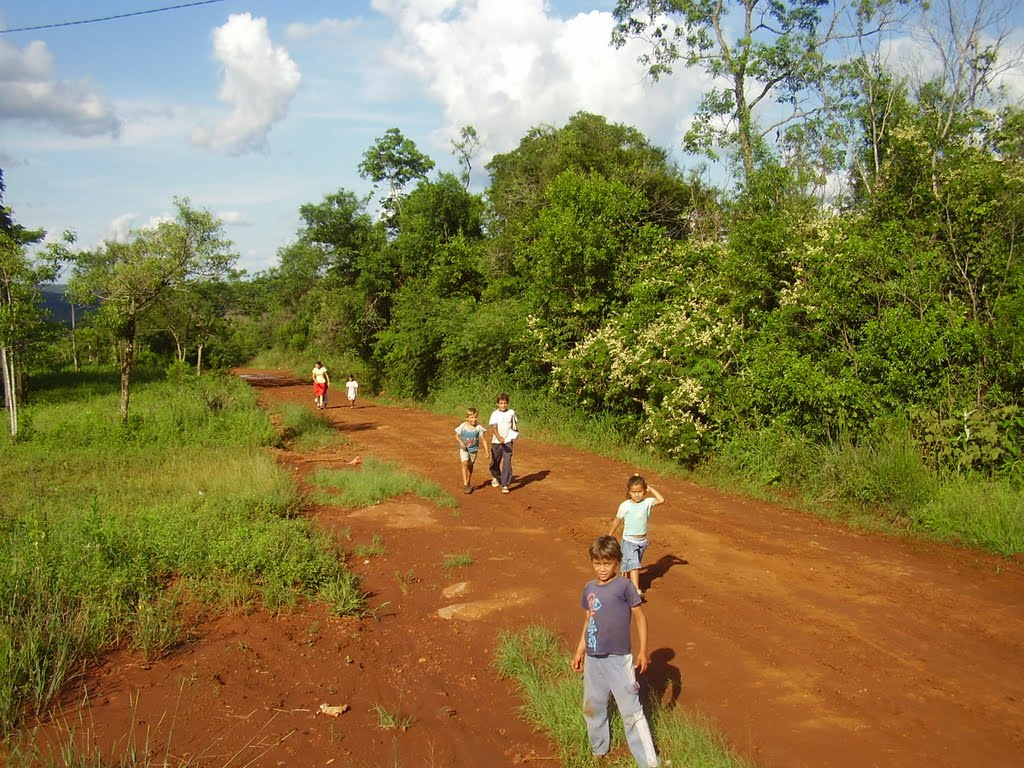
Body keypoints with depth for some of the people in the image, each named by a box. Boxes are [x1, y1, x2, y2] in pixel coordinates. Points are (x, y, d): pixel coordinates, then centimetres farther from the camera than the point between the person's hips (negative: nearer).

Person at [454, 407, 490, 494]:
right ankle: (465, 484, -18)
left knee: (470, 466, 15)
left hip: (474, 449, 2)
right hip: (464, 449, -2)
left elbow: (483, 439, -10)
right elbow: (457, 435, -4)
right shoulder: (463, 426, -18)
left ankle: (468, 483, 37)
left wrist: (486, 451, -14)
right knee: (465, 463, -20)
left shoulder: (479, 427, -16)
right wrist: (461, 442, -22)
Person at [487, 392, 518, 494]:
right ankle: (495, 477, 44)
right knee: (495, 462, 14)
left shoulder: (511, 412, 1)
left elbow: (515, 424, 17)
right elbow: (494, 428, -17)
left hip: (508, 441, 0)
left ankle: (505, 485, -8)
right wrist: (499, 438, -33)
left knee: (507, 463, -11)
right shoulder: (495, 414, -7)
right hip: (496, 442, 0)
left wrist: (515, 433, 2)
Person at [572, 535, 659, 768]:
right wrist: (580, 651, 17)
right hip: (593, 659, 6)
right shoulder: (589, 588, 5)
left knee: (631, 711, -3)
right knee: (592, 707, 18)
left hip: (619, 659, -6)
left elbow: (640, 617, -5)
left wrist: (642, 651, -7)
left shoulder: (624, 586, -11)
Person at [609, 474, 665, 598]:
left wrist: (651, 489, -14)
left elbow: (661, 500, -19)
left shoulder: (647, 502, -6)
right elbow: (617, 520, 2)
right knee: (634, 565, -15)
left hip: (642, 541, 4)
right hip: (629, 541, -4)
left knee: (634, 564, 19)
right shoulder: (625, 506, -12)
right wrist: (610, 535, 10)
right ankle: (637, 590, -20)